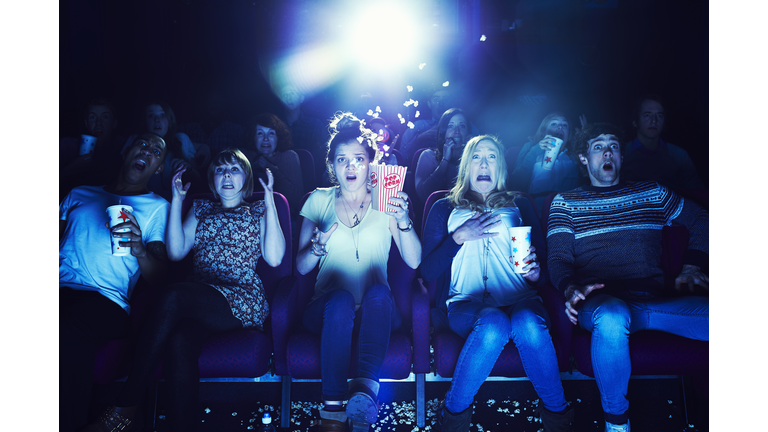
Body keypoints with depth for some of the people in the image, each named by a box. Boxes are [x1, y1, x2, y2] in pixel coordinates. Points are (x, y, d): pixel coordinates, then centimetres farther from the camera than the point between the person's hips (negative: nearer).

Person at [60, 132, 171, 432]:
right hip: (61, 287, 3)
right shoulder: (80, 194, 27)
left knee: (68, 331, -37)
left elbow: (158, 278, 5)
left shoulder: (157, 207, 15)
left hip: (106, 298, -2)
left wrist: (140, 250, -17)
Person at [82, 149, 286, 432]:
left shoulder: (257, 211, 16)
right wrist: (177, 201, 8)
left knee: (172, 296, -32)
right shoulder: (201, 208, 25)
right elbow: (175, 252, 11)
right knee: (180, 342, -34)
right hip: (198, 303, 3)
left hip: (243, 301, -3)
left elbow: (274, 258, -1)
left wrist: (270, 203, -3)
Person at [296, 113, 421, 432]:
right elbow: (301, 267, 5)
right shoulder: (319, 201, 8)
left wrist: (403, 220, -21)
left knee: (378, 290, -33)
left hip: (376, 310, 0)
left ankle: (366, 385, -45)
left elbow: (413, 261, -5)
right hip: (327, 309, 0)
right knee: (341, 299, -34)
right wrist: (319, 247, -16)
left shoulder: (385, 202, 5)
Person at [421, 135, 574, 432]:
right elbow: (428, 270, 5)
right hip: (466, 304, -1)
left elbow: (544, 265, 13)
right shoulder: (445, 209, 16)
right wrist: (459, 237, -7)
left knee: (529, 324, -34)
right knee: (493, 324, -36)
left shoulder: (520, 207, 20)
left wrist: (535, 274, -11)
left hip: (519, 301, 1)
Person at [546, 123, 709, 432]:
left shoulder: (651, 193, 20)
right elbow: (558, 258, 3)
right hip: (601, 301, -2)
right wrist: (571, 288, -18)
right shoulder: (565, 202, 12)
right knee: (612, 317, -41)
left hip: (655, 301, 3)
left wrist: (691, 268, 9)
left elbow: (702, 223, 25)